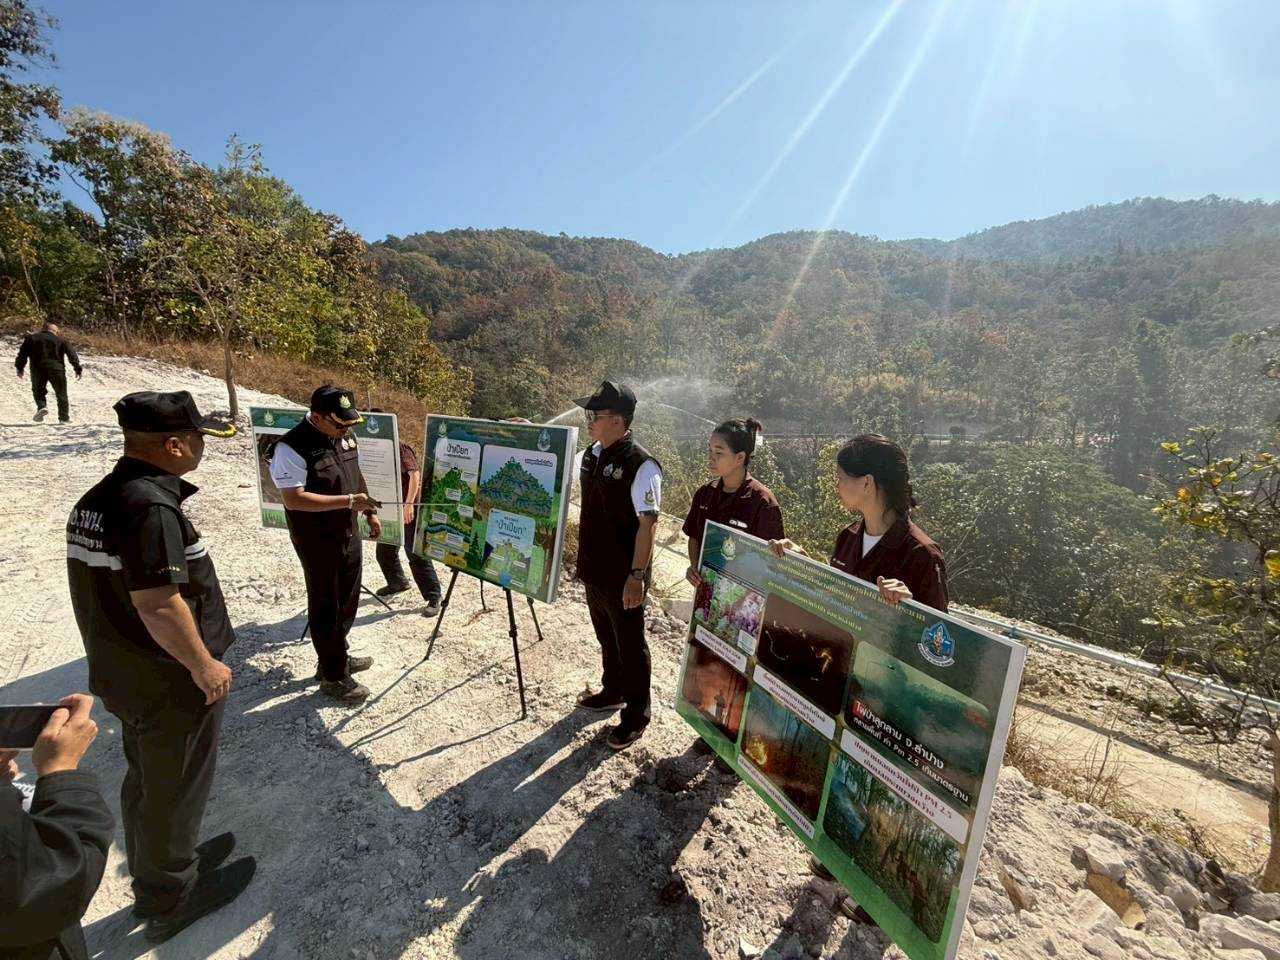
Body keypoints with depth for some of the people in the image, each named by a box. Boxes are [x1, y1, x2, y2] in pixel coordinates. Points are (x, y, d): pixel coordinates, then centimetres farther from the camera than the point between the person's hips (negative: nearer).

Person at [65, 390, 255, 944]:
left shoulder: (96, 499, 4)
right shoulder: (151, 505, -27)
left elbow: (112, 588, 11)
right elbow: (158, 604, -30)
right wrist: (204, 663, -19)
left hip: (121, 672, 9)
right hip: (170, 682, -9)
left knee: (145, 780, 25)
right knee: (175, 791, 11)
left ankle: (157, 869, 46)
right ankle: (171, 899, 32)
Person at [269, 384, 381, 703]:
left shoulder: (345, 437, 3)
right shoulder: (293, 448, -21)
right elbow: (293, 499, -26)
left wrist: (371, 513, 11)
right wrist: (347, 501, -29)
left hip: (349, 534, 8)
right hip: (318, 542, -7)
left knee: (347, 601, 19)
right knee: (325, 607, 5)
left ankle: (337, 657, 39)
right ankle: (333, 677, 20)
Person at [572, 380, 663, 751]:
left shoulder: (641, 465, -22)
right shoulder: (589, 456, 3)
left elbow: (648, 524, -25)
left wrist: (637, 575, -26)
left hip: (622, 578, -8)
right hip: (593, 570, 8)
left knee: (630, 645, 11)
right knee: (606, 638, 25)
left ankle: (636, 714, 31)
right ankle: (612, 692, 48)